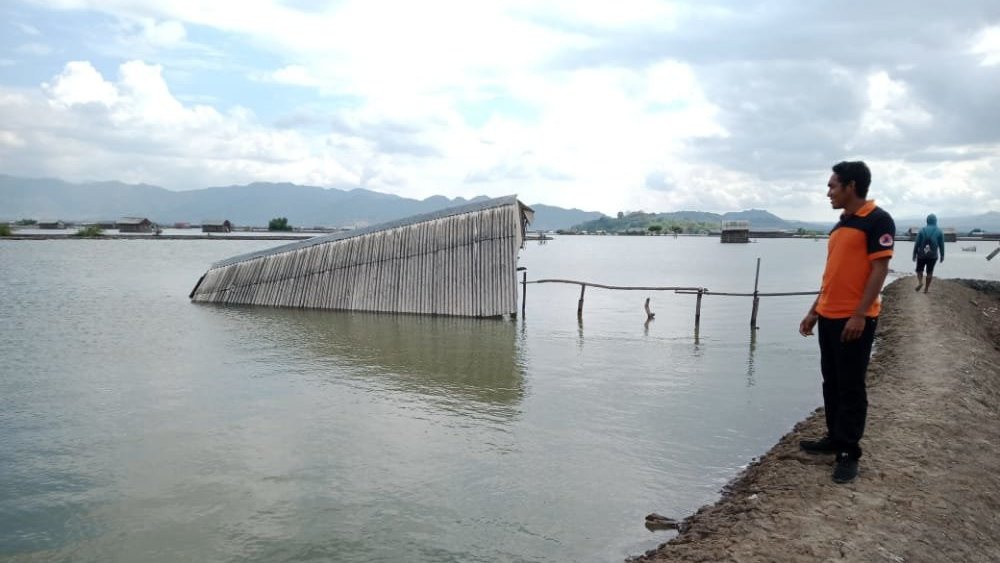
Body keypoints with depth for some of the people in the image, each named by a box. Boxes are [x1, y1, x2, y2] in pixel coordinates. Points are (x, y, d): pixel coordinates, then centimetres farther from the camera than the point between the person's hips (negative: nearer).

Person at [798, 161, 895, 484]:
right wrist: (814, 311, 19)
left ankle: (849, 453, 7)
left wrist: (860, 315, -20)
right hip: (829, 318, 8)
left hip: (855, 319, -8)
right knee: (831, 383, 14)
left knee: (851, 387, -1)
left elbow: (879, 269, -15)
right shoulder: (840, 225, 15)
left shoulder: (877, 220, -10)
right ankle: (834, 439, 26)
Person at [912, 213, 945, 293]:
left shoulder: (922, 230, -3)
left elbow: (916, 244, -4)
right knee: (930, 272, 8)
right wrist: (942, 255, 11)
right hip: (933, 256, 1)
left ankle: (920, 282, -12)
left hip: (921, 255, -1)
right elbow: (941, 245, 2)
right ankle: (926, 288, 10)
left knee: (919, 270, 13)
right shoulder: (939, 232, 0)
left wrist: (914, 254, 3)